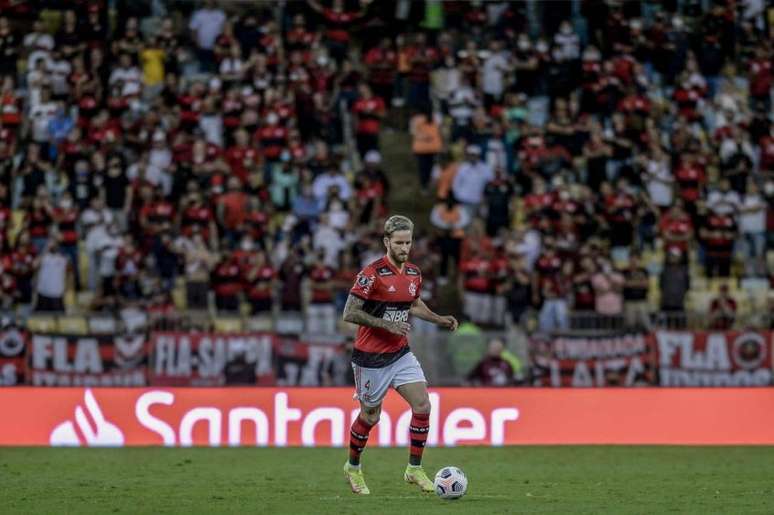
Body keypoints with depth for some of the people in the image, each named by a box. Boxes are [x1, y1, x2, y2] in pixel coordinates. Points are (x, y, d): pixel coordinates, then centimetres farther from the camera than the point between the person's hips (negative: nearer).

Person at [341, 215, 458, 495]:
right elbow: (349, 313, -19)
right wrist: (386, 324, -24)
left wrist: (440, 320, 9)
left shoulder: (414, 273, 4)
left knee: (422, 405, -8)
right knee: (370, 416, 6)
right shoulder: (372, 273, -18)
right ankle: (353, 467, 30)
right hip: (371, 357, -6)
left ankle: (414, 469, 2)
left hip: (401, 354, 6)